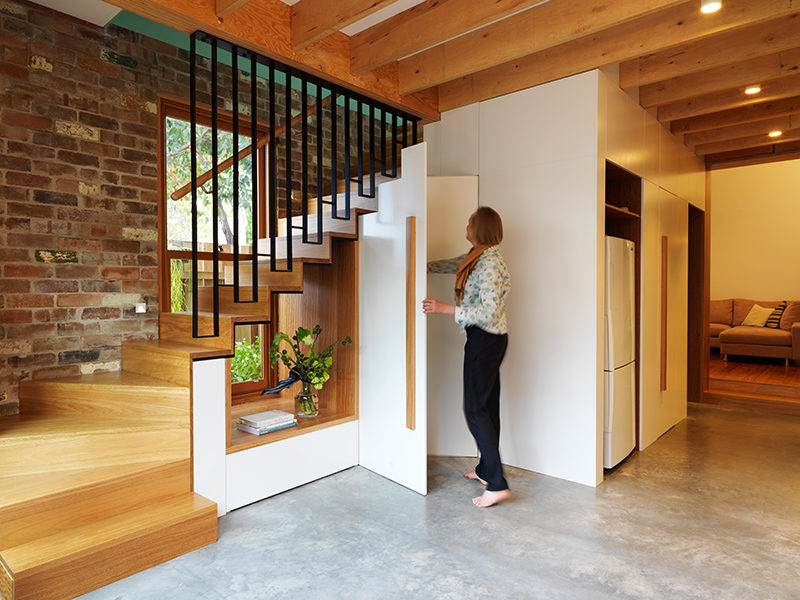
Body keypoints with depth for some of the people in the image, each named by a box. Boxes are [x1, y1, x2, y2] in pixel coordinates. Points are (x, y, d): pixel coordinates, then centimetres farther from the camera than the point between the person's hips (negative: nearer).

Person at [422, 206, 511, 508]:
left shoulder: (488, 263, -19)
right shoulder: (477, 257, 11)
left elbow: (489, 312, -25)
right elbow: (450, 265, 28)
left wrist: (443, 308, -24)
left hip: (485, 339, -10)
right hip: (490, 339, 10)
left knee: (475, 409, -6)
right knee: (488, 406, 16)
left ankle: (497, 484, -1)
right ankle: (486, 470, 29)